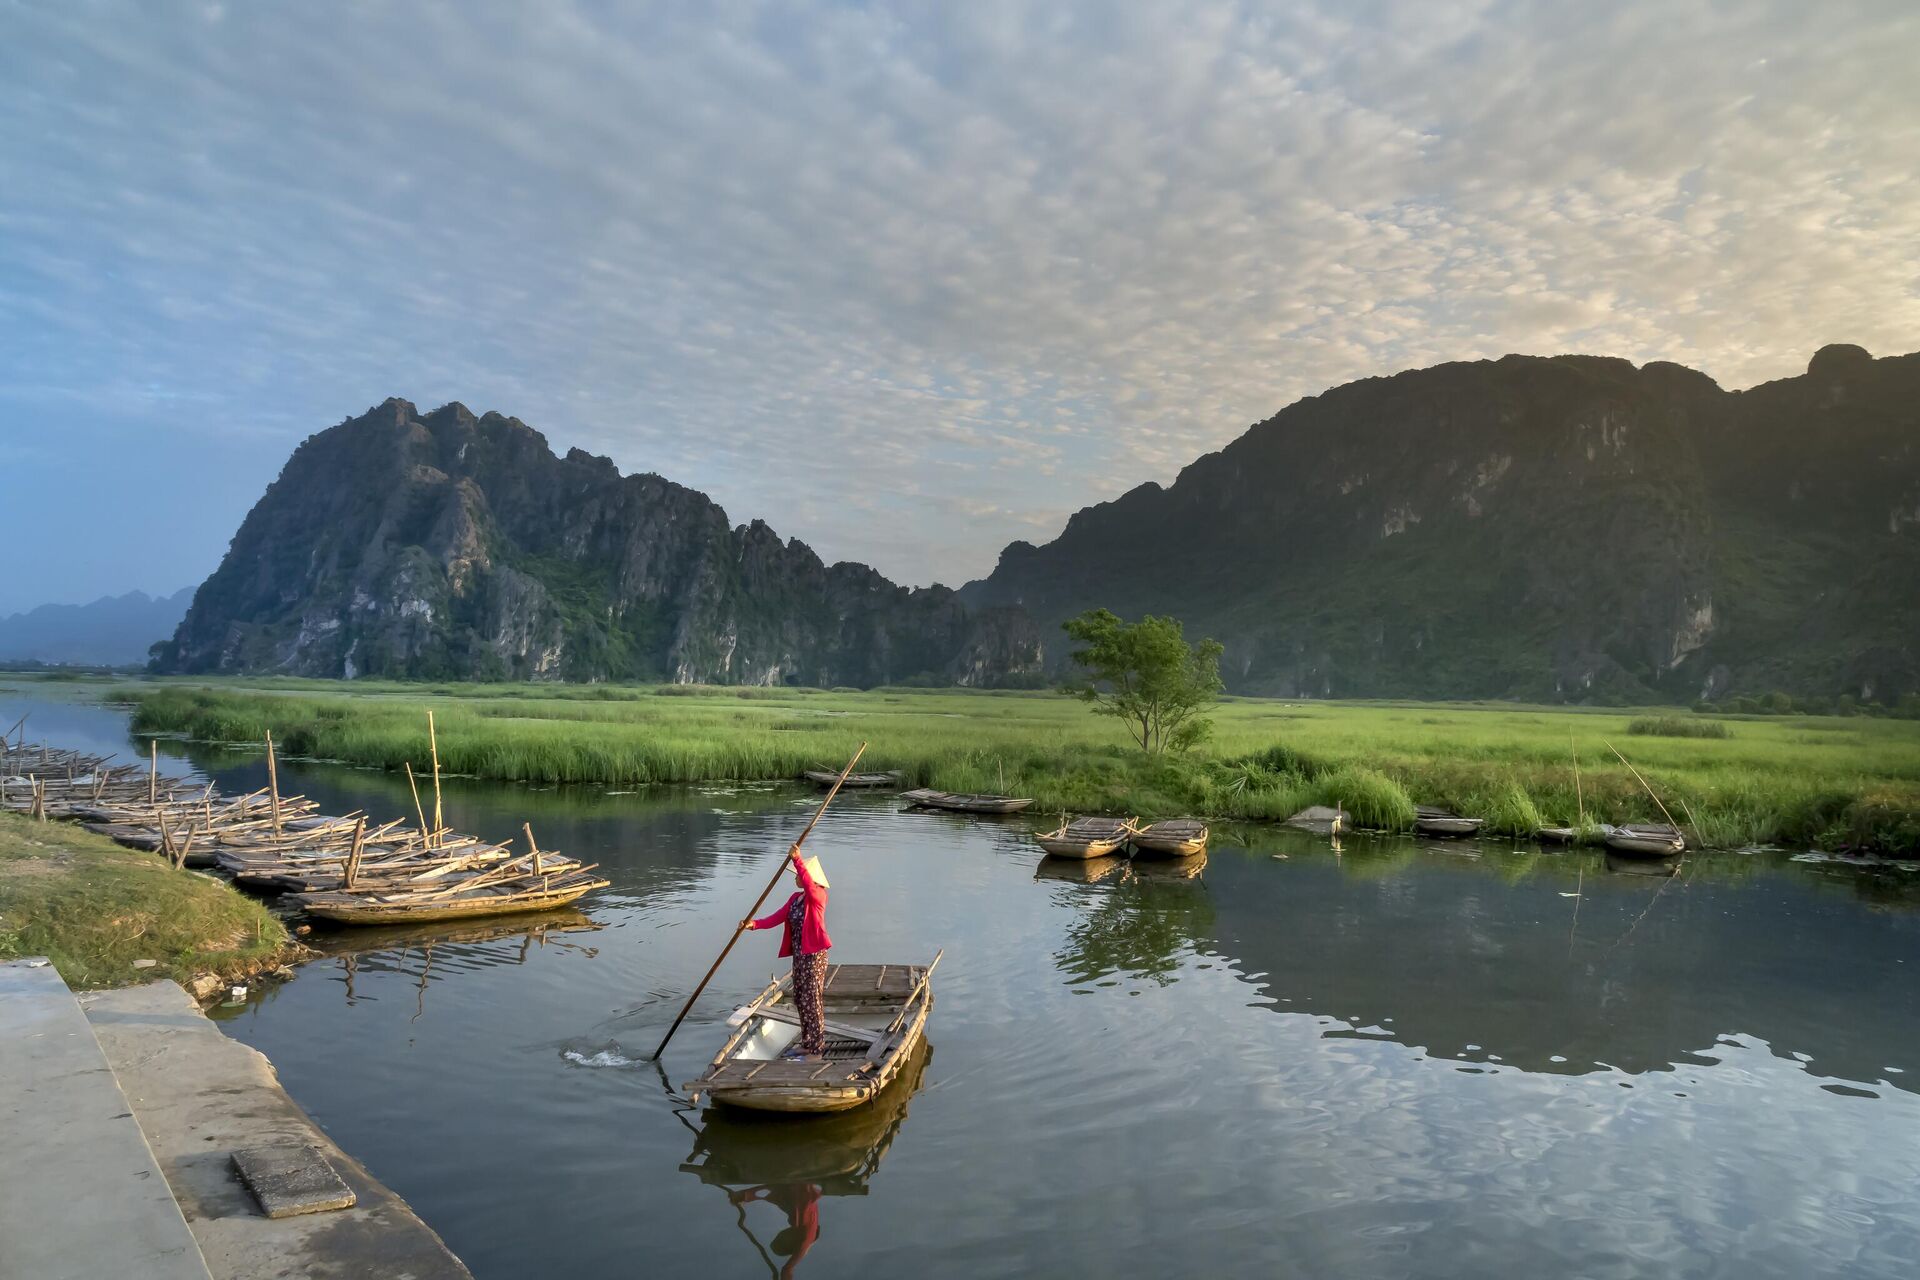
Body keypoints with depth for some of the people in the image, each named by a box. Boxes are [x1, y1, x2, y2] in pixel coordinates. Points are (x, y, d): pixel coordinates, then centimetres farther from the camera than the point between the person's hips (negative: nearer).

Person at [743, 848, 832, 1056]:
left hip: (814, 955, -9)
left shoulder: (818, 896, -13)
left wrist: (798, 860, -44)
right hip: (799, 955, 9)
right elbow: (777, 918, 6)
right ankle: (807, 1044, 29)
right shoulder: (795, 898, 12)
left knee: (811, 1001, -4)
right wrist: (754, 924, -7)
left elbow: (809, 884, -36)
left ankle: (817, 1049, 6)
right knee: (800, 1000, 16)